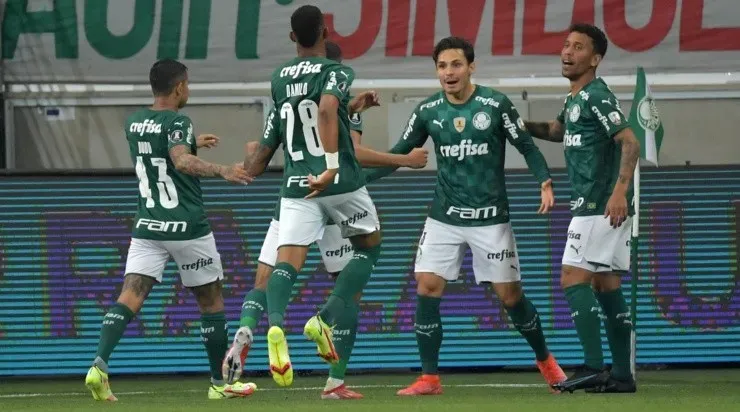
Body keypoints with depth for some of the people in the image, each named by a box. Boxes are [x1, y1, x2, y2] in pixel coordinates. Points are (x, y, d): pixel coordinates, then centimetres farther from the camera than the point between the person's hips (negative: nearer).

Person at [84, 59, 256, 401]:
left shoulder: (133, 123, 10)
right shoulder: (177, 122, -12)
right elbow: (182, 162, -31)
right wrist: (222, 171, -42)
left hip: (147, 228, 5)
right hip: (187, 228, -5)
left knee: (130, 296, -6)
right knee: (210, 300, 11)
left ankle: (100, 363, -29)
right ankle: (219, 382, 18)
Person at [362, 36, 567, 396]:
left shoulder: (495, 105, -10)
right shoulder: (428, 111, 0)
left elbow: (527, 146, -3)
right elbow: (399, 153, 8)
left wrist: (545, 182, -19)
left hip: (490, 218, -3)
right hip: (444, 218, 3)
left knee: (510, 295, 2)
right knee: (426, 289, -10)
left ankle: (545, 362, 26)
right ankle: (429, 379, -2)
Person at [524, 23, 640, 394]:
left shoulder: (597, 97, -12)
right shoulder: (574, 99, 18)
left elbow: (629, 142, -21)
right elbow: (557, 131, 38)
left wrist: (620, 190, -30)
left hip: (601, 206, -10)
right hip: (593, 207, 10)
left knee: (573, 279, -12)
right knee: (606, 286, 8)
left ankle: (594, 367, -18)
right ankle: (622, 375, 8)